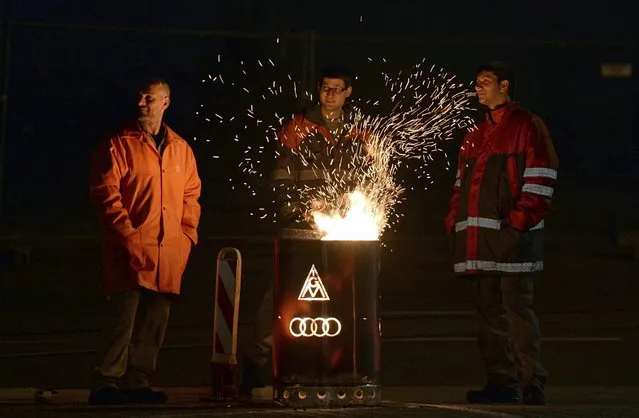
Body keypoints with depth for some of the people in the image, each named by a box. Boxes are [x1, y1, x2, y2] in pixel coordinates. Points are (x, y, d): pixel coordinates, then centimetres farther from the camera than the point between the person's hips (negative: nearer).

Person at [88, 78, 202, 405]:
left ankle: (137, 382, 15)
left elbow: (191, 195, 20)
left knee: (155, 320, 7)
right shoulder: (119, 145, 1)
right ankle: (106, 384, -6)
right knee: (124, 315, -11)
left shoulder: (181, 149, 16)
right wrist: (127, 233, -12)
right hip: (131, 250, -5)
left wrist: (189, 233, 7)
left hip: (170, 252, 5)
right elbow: (105, 192, -5)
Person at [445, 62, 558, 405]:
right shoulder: (476, 134, 23)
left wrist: (520, 221, -16)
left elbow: (539, 180, -8)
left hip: (511, 235, -7)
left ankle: (531, 385, -4)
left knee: (517, 308, -9)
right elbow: (463, 182, 24)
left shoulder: (527, 126, 0)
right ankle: (500, 383, 12)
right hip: (478, 236, 7)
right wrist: (455, 220, 13)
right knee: (488, 310, 7)